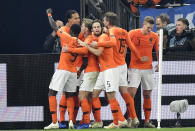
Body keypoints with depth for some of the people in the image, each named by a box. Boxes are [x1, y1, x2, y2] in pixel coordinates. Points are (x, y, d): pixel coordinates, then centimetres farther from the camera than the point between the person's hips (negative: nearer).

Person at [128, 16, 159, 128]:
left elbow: (158, 50, 15)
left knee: (147, 95, 6)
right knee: (131, 93, -13)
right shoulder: (133, 34, -5)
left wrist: (159, 64, 4)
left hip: (148, 69, 3)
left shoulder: (154, 36, 5)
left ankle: (147, 121, 12)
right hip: (134, 68, -3)